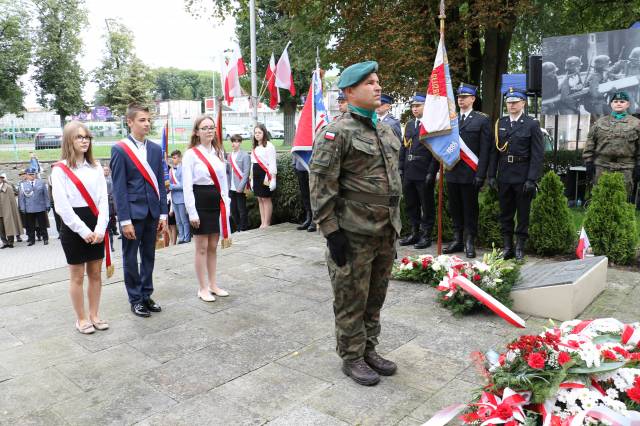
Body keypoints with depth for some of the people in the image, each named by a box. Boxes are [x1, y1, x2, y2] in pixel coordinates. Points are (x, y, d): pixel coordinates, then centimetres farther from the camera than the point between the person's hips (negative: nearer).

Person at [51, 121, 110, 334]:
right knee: (77, 276, 6)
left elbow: (103, 199, 1)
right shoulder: (60, 170, -6)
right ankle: (81, 318, 19)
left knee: (95, 273, 11)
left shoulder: (96, 167, 7)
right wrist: (83, 230, -15)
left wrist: (100, 228, -10)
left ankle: (94, 315, 24)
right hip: (73, 227, -4)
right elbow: (62, 206, -12)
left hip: (96, 226, 4)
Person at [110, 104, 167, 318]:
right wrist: (125, 220, -13)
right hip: (132, 212, -4)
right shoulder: (120, 149, -7)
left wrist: (163, 213, 4)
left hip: (152, 211, 5)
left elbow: (160, 183, 8)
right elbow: (119, 188, -10)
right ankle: (135, 299, 19)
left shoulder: (156, 149, 7)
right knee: (131, 257, 7)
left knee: (149, 256, 13)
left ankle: (146, 295, 26)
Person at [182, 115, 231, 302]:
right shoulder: (191, 154, -8)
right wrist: (192, 212, -14)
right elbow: (187, 186, -10)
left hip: (217, 202, 5)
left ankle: (213, 284, 25)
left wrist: (225, 205, 9)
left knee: (213, 246, 13)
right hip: (200, 202, -5)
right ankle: (203, 288, 16)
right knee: (202, 247, 3)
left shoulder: (219, 152, 9)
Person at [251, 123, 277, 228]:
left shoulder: (269, 146, -8)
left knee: (266, 199, -4)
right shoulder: (255, 147, 18)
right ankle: (262, 222, 14)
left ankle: (267, 223, 1)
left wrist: (269, 177, -18)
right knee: (260, 199, 9)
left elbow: (272, 163, -13)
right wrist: (252, 177, 16)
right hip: (256, 175, 8)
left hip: (265, 174, -8)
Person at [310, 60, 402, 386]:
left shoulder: (385, 130, 14)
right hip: (354, 234, -8)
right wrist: (331, 232, -17)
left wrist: (395, 224, 20)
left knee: (375, 297, 18)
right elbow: (321, 185, -15)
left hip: (386, 231, 8)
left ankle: (369, 350, 34)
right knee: (351, 301, 6)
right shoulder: (336, 132, -12)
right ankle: (352, 358, 22)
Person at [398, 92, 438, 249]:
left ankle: (426, 235, 15)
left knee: (427, 205, 5)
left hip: (424, 174, -7)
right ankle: (415, 232, 27)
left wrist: (431, 173, -15)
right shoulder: (409, 124, 14)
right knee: (410, 205, 14)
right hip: (408, 173, 7)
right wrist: (401, 168, 8)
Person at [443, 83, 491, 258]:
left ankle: (469, 242, 12)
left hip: (470, 173, -4)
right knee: (455, 209, 11)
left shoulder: (482, 120, -1)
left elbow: (484, 150, -6)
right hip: (452, 172, 5)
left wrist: (480, 174, -13)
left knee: (470, 209, 3)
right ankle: (457, 240, 21)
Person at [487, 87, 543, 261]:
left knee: (523, 214, 5)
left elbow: (537, 154, -7)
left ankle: (520, 248, 14)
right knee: (505, 214, 9)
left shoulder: (532, 124, -3)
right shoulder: (500, 123, 9)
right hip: (504, 176, 4)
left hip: (523, 177, -4)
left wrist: (531, 179, -14)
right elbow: (494, 151, 9)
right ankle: (507, 247, 19)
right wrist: (492, 175, 2)